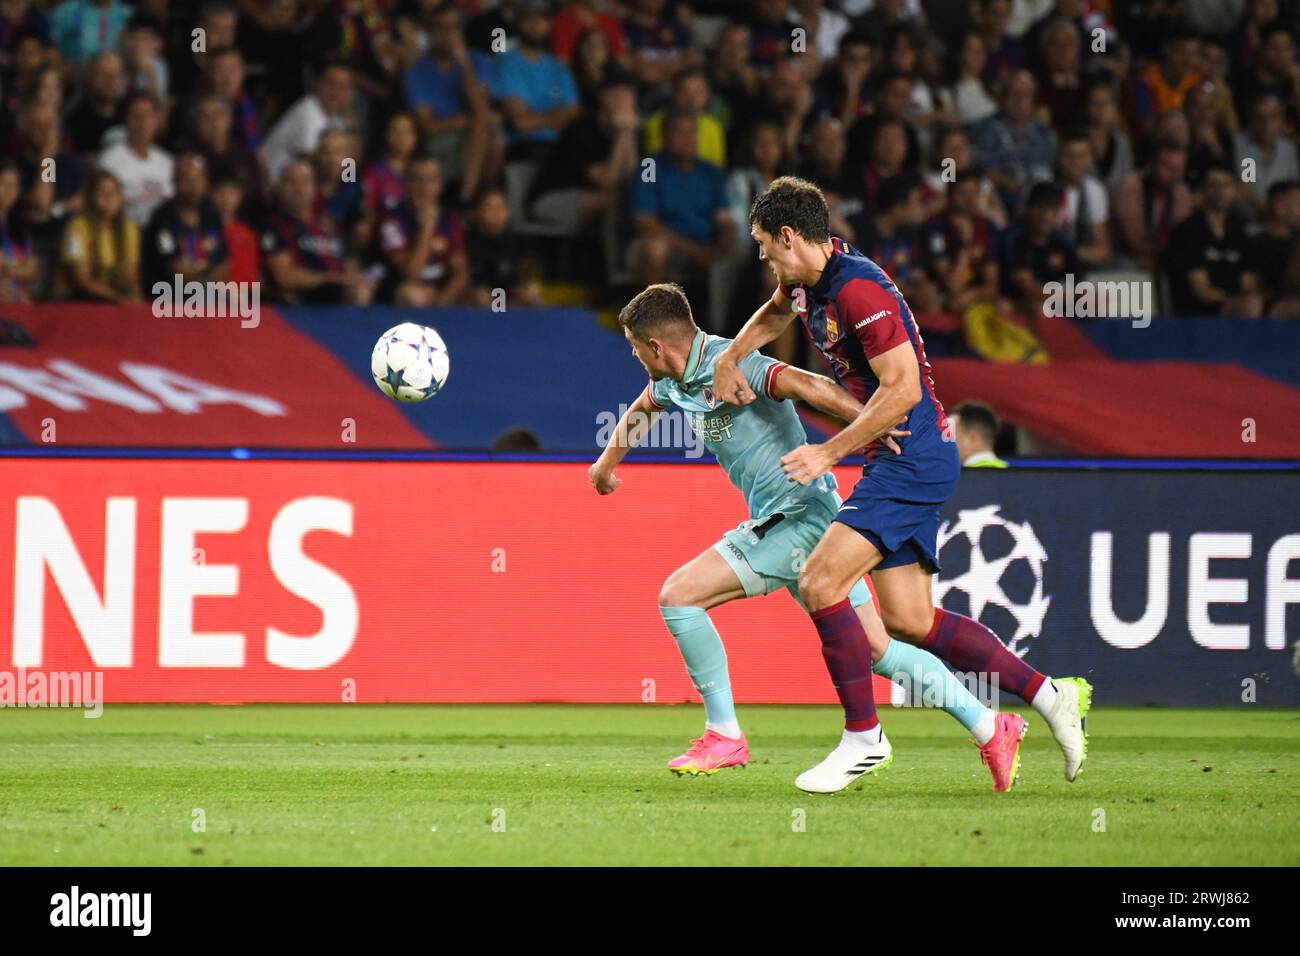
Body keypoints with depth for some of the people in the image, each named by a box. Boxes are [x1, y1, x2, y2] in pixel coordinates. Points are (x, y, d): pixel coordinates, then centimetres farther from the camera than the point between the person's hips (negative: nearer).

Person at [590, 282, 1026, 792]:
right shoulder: (673, 380, 11)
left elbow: (803, 383, -34)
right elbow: (641, 409, 34)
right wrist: (606, 462, 48)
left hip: (803, 516, -9)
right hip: (776, 523, 9)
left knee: (678, 596, -12)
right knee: (876, 651, 8)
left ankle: (724, 736, -5)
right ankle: (988, 727, 11)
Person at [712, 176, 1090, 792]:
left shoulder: (858, 291, -20)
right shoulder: (808, 280, 11)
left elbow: (902, 390, -23)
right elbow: (776, 312, 37)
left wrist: (830, 453, -20)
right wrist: (731, 356, 20)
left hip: (912, 457, -10)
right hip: (898, 463, 10)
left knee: (819, 582, -16)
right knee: (908, 621, 5)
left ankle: (863, 736, -8)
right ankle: (1048, 694, 11)